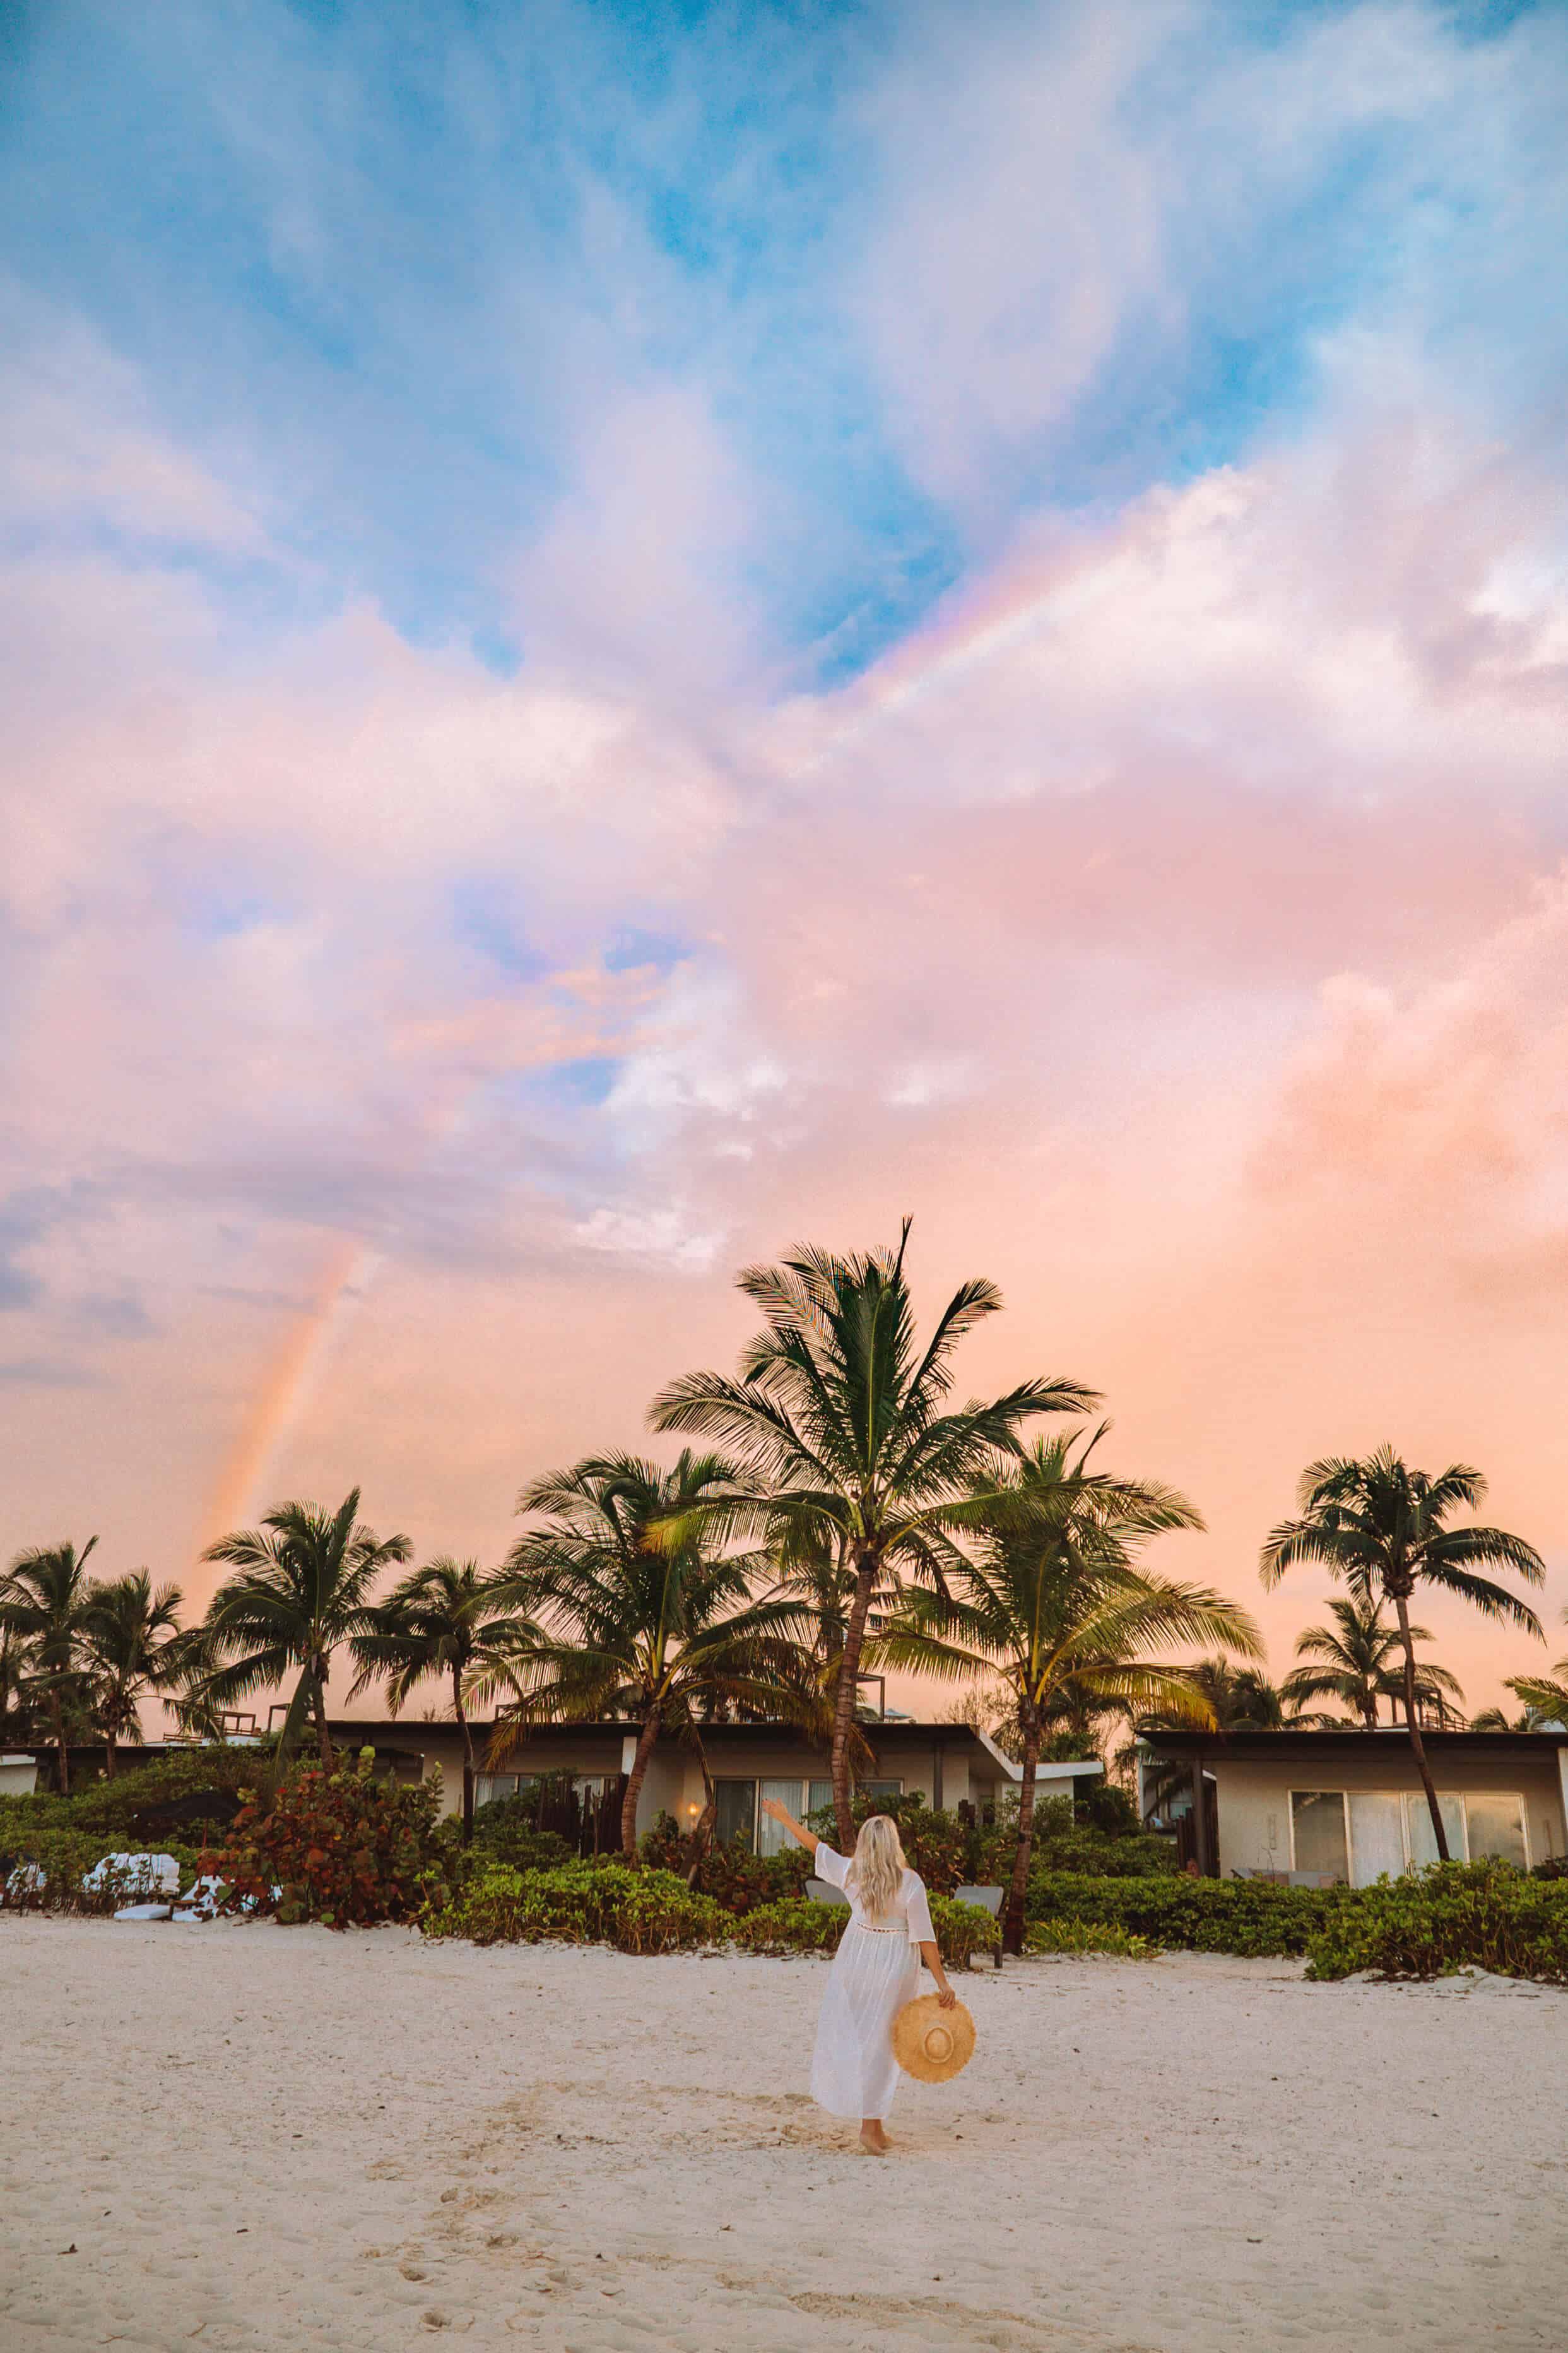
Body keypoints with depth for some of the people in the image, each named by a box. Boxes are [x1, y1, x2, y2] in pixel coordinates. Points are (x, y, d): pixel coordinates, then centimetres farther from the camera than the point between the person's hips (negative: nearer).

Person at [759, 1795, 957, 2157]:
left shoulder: (850, 1873, -8)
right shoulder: (910, 1883, -17)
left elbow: (816, 1847, 5)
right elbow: (924, 1936, -16)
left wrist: (785, 1818, 18)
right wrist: (942, 1982, -12)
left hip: (856, 1960, 3)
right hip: (895, 1966, -2)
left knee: (845, 2027, 22)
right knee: (880, 2042, 5)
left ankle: (831, 2092, 36)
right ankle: (871, 2126, 9)